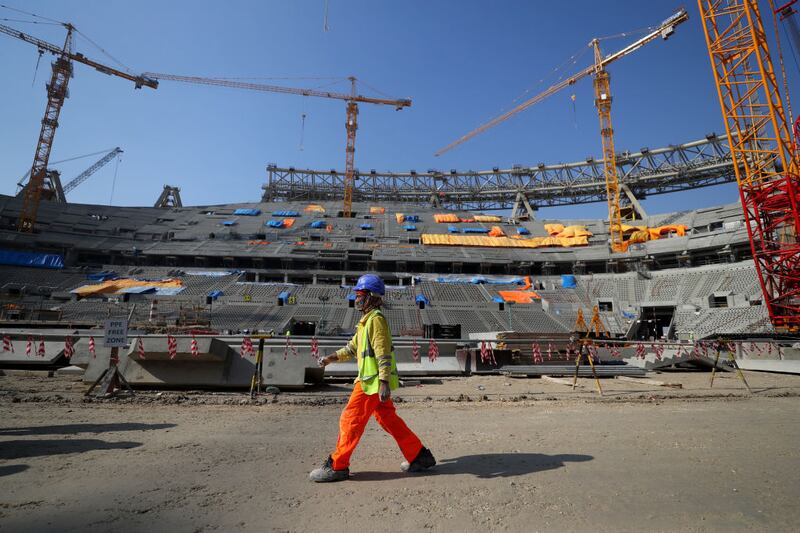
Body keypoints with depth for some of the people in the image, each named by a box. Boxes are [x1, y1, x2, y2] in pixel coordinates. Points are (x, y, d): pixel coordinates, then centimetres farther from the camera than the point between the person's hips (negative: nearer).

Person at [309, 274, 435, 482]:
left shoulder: (376, 319, -15)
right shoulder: (367, 320, 16)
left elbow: (383, 353, -21)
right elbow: (353, 346, 23)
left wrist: (384, 383, -24)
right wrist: (332, 357, 14)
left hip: (373, 381, -10)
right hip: (371, 380, 10)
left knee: (350, 420, 0)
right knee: (389, 420, 15)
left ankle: (337, 466, 14)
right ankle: (419, 456, 23)